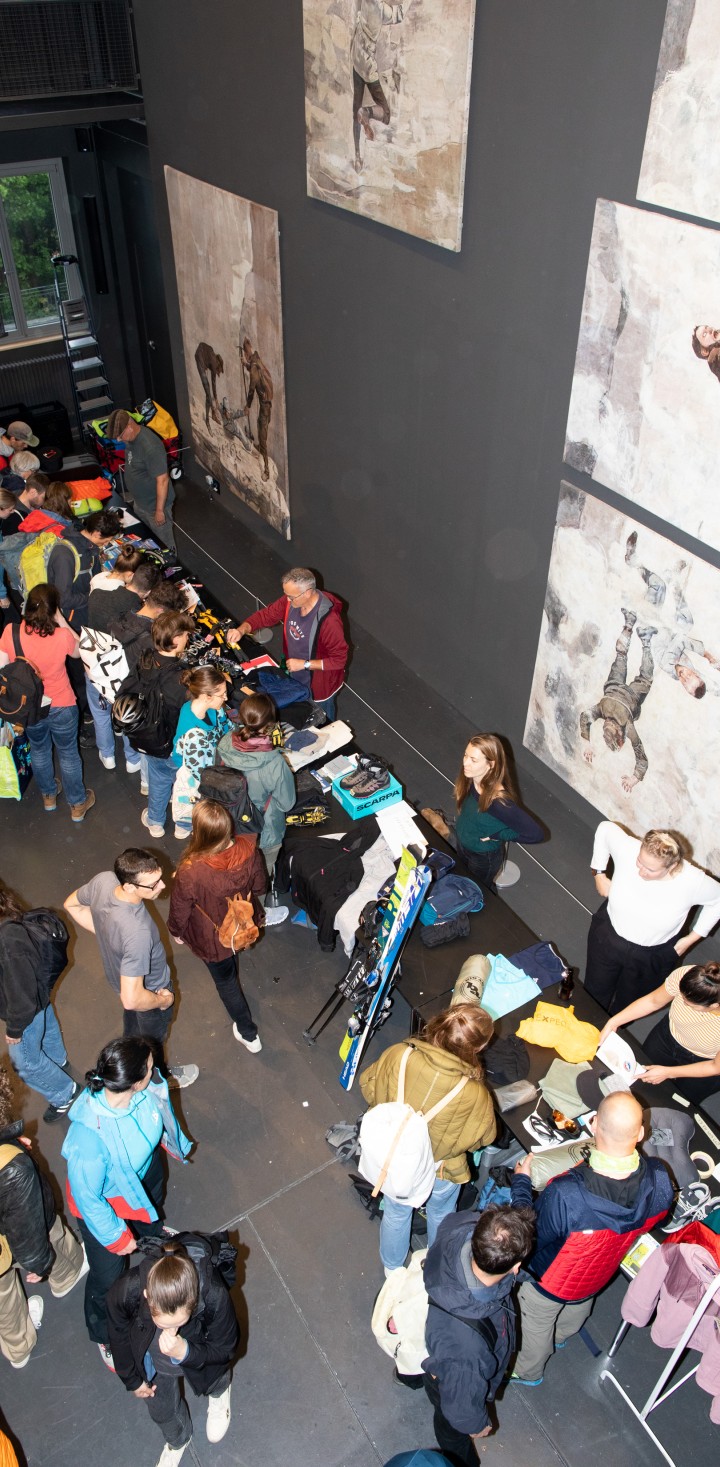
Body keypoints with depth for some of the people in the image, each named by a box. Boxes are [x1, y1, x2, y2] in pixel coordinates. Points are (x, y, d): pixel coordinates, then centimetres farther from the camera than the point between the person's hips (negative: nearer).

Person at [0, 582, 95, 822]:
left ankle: (49, 795, 51)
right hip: (61, 707, -2)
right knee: (68, 754, 20)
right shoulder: (63, 636, -27)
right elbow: (77, 652, -3)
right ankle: (77, 805, 37)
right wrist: (62, 622, -10)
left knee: (39, 750, 29)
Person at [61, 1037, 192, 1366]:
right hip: (105, 1198, -5)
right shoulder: (89, 1135, -48)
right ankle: (103, 1336, 49)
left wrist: (171, 1143, 15)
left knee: (151, 1209, 37)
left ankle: (151, 1233, 74)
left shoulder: (148, 1087, -32)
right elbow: (87, 1197, -29)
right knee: (108, 1277, 17)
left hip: (145, 1171, 5)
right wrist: (116, 1238, -14)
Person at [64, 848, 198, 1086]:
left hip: (118, 975, 6)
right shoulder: (137, 933, -48)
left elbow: (72, 904, -5)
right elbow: (132, 999, -42)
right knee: (152, 1039, 27)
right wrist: (163, 1000, -22)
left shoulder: (102, 880, -28)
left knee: (132, 1019, 38)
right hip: (148, 990, -6)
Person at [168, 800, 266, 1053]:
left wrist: (176, 932, 2)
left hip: (213, 939, -4)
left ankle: (248, 1034, 44)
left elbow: (179, 912, -21)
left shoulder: (189, 873, -42)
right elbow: (259, 888, -10)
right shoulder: (249, 851, -31)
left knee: (226, 981, 24)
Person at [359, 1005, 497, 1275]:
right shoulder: (474, 1094, -38)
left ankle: (392, 1266, 60)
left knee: (396, 1212, 33)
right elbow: (483, 1137, -15)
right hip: (440, 1170, -1)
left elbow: (368, 1085, -12)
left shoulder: (398, 1055, -33)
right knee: (440, 1213, 34)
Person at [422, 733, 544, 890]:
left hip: (484, 857, -5)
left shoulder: (498, 801, -41)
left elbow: (536, 834, -36)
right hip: (461, 845, 5)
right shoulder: (470, 779, -22)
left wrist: (496, 835, -28)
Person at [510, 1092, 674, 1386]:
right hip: (600, 1275, 5)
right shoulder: (660, 1179, -35)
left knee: (536, 1327, 29)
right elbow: (658, 1218, -10)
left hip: (549, 1281, -4)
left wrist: (521, 1182, -16)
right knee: (579, 1307, 39)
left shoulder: (565, 1195, -49)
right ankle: (560, 1336, 68)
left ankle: (528, 1371, 57)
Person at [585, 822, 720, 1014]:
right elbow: (606, 828, -10)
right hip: (608, 936, 1)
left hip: (652, 957, -1)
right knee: (595, 993, 27)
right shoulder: (627, 849, -31)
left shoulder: (693, 883, -33)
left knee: (626, 1003, 26)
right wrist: (599, 874, -7)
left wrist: (691, 939, -8)